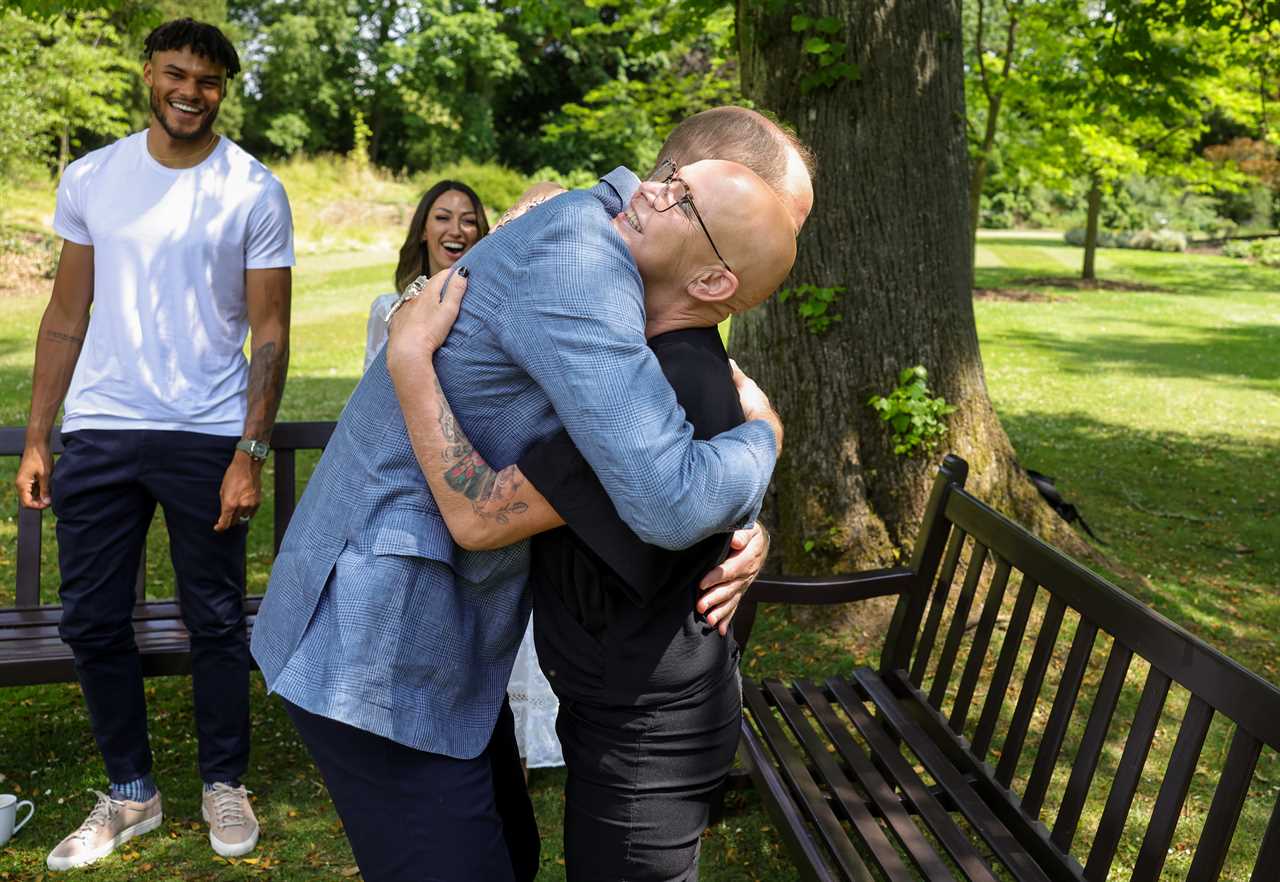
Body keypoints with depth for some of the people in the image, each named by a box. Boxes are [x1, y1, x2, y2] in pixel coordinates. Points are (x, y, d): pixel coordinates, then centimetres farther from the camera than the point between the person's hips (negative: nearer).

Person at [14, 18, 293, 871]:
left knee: (216, 620, 5)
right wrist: (36, 437, 5)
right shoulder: (91, 178, 8)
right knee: (92, 622, 7)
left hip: (207, 434, -3)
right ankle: (131, 793, 24)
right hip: (98, 430, 3)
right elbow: (67, 316, 10)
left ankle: (225, 784, 23)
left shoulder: (254, 192, -1)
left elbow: (270, 335, -3)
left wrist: (250, 454, -11)